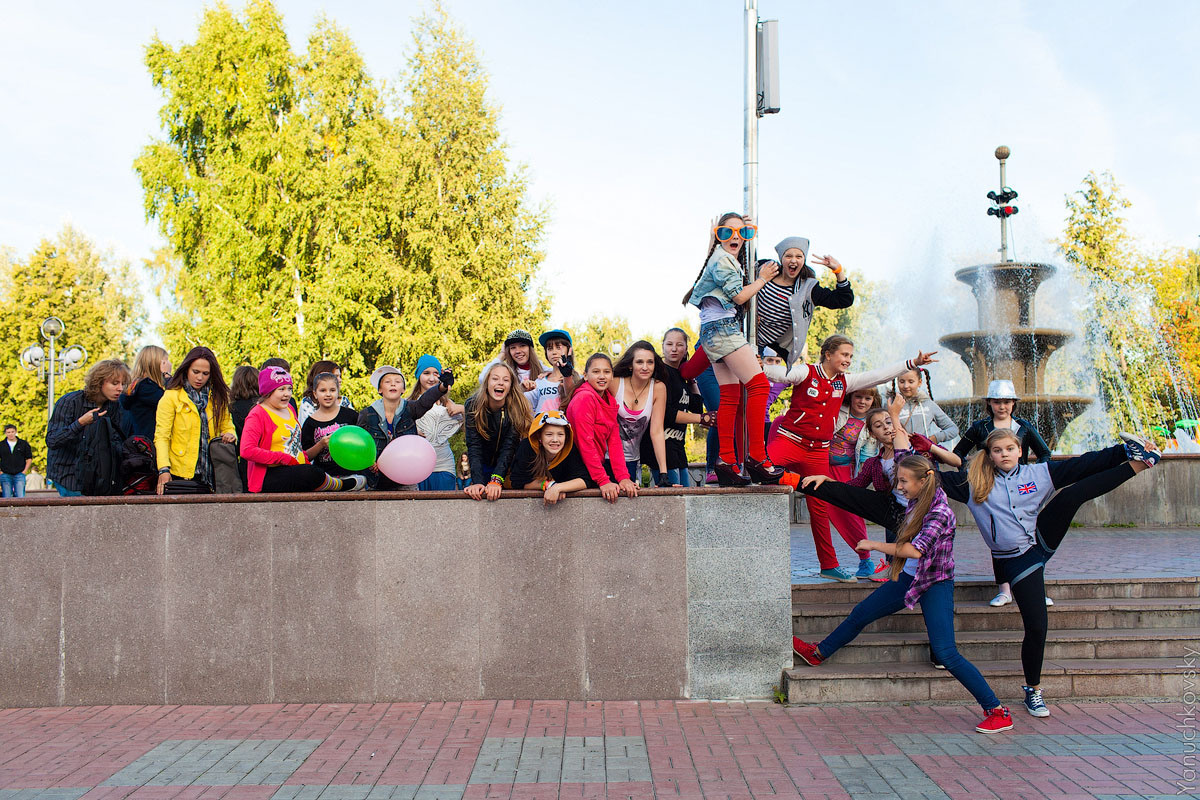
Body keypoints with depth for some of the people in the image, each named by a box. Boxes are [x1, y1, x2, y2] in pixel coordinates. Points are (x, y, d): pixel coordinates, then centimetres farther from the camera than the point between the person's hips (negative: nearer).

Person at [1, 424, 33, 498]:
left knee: (20, 497, -9)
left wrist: (24, 471, 1)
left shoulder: (24, 444, 5)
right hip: (5, 475, 1)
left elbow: (29, 459, 10)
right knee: (6, 498, 1)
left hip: (19, 475, -1)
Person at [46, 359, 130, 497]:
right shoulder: (69, 402, -16)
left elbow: (115, 441, 8)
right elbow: (51, 441, -21)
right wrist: (80, 423, -31)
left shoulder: (114, 405, 1)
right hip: (67, 474, -5)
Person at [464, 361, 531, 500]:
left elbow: (509, 447, -26)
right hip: (481, 467, 1)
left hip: (507, 468, -1)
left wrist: (496, 480, -40)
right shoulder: (472, 405, -18)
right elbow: (474, 446, -25)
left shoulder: (517, 408, -20)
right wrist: (477, 482, -38)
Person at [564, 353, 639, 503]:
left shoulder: (610, 401, 7)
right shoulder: (584, 398, -19)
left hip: (600, 462, 7)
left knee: (631, 489, -4)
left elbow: (614, 441, 0)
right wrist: (603, 481, -24)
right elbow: (585, 443, -22)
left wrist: (623, 477, -11)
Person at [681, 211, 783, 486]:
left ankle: (726, 462, -2)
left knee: (730, 396, 3)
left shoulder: (730, 260, 25)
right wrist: (762, 279, 2)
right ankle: (756, 457, -20)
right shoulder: (722, 259, -6)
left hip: (713, 330, 11)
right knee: (759, 384, -16)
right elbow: (738, 296, -10)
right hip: (723, 326, -11)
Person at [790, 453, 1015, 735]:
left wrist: (873, 545, -22)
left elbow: (915, 550, -32)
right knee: (860, 614, 17)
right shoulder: (915, 502, -1)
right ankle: (818, 653, 40)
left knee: (945, 653, -15)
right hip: (909, 577, 8)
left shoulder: (940, 512, -24)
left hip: (935, 585, -8)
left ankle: (998, 712, -7)